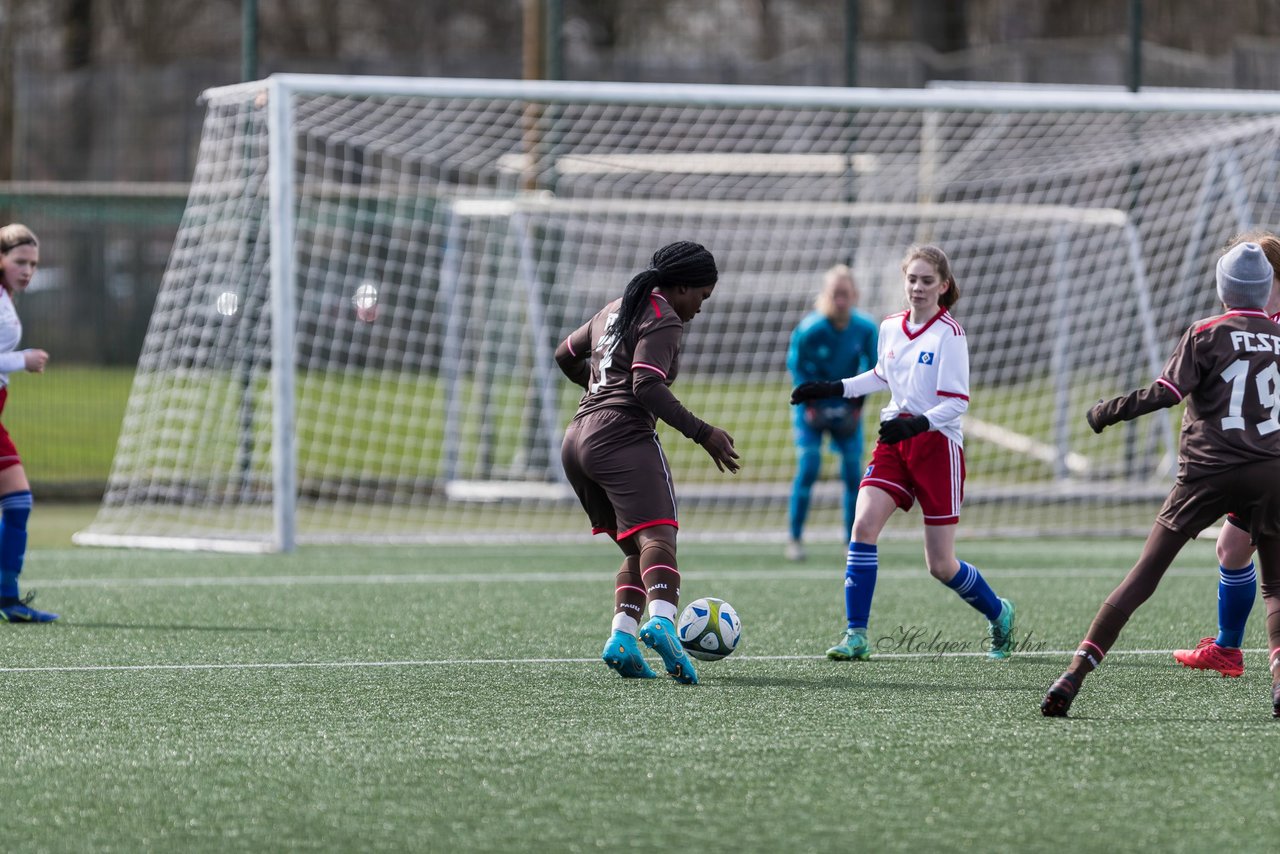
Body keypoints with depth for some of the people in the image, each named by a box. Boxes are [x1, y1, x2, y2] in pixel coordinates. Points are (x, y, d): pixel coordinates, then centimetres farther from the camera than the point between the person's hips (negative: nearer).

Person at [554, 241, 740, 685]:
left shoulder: (615, 310, 24)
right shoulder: (662, 320, -3)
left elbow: (566, 355, 36)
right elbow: (647, 386, -15)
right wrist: (702, 433, -13)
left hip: (577, 441, 9)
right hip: (624, 439, -9)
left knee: (636, 549, 12)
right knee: (657, 536, -23)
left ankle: (621, 636, -9)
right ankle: (661, 621, -49)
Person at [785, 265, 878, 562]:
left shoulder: (866, 328, -15)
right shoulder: (809, 329, -22)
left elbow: (871, 366, 0)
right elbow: (796, 365, -7)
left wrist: (857, 404, -7)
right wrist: (811, 405, -13)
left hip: (847, 406, 3)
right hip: (813, 404, -2)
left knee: (853, 471, -1)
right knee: (808, 468, -13)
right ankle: (795, 538, -4)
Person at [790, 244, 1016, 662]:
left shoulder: (949, 333, -13)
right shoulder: (890, 327, 6)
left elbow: (956, 402, -16)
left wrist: (917, 423, -31)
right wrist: (834, 389, 17)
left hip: (937, 444, -5)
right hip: (894, 441, 5)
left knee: (941, 566, 1)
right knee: (863, 525, -17)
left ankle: (998, 614, 30)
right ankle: (856, 636, -12)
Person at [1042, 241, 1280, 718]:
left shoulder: (1207, 334, -2)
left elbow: (1164, 393, -10)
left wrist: (1109, 411, 2)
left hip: (1207, 473, -2)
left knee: (1144, 576, 0)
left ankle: (1074, 675, -4)